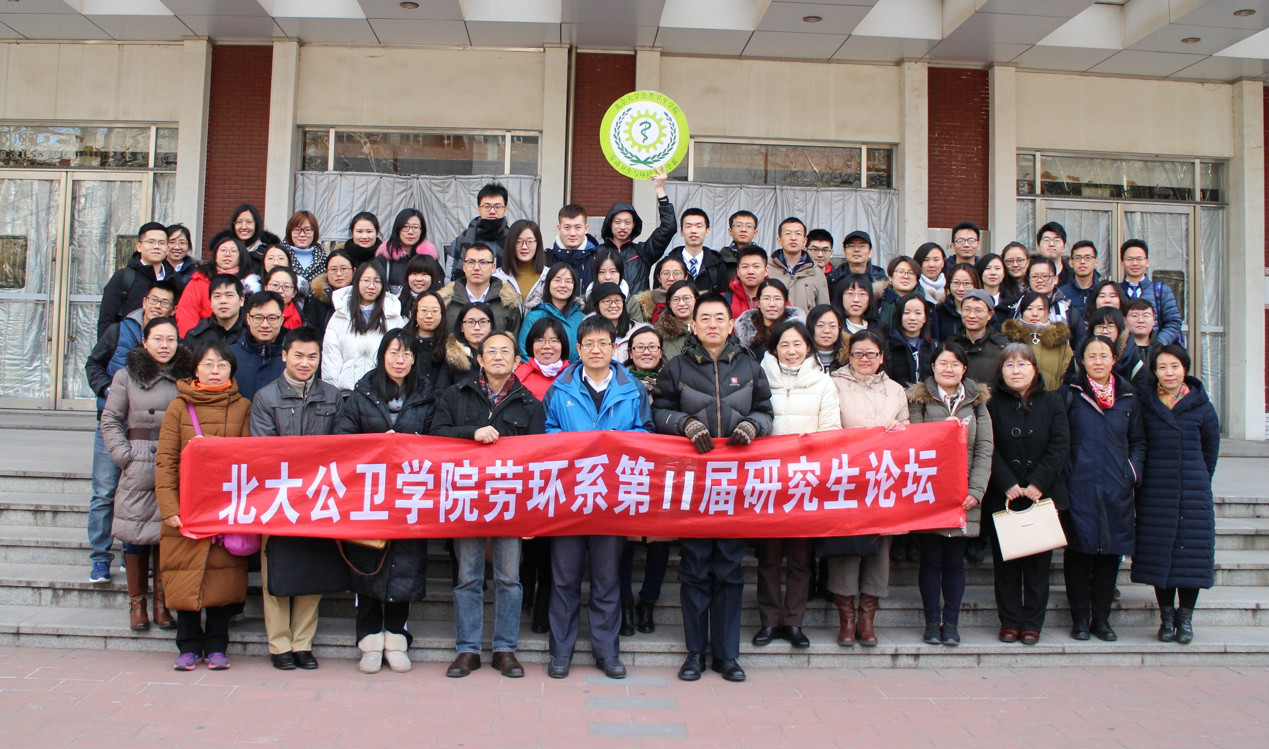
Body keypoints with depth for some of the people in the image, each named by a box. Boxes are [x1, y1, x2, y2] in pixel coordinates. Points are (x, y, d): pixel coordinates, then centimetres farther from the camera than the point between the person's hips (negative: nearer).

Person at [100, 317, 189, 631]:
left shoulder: (187, 377, 5)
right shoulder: (128, 376, 4)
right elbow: (110, 419, 7)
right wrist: (124, 455, -3)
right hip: (138, 469, 0)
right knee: (136, 534, 3)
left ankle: (162, 604, 13)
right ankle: (136, 603, 15)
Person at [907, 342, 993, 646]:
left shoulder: (976, 402, 10)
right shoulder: (919, 399, 3)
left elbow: (984, 450, 5)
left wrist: (976, 490, -6)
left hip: (963, 497, 2)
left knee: (955, 561, 6)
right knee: (931, 560, 3)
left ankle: (951, 622, 15)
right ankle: (932, 621, 12)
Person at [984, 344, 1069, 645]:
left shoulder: (1052, 403, 6)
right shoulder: (991, 403, 2)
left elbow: (1060, 447, -2)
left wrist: (1037, 484, -12)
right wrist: (1008, 485, -14)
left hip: (1043, 495, 1)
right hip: (1002, 497, -1)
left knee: (1038, 563, 4)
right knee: (1005, 563, 4)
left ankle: (1032, 624, 13)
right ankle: (1009, 622, 13)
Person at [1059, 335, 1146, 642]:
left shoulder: (1128, 397, 11)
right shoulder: (1069, 393, 2)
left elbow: (1138, 441, 18)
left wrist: (1134, 471, 4)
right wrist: (1061, 475, -5)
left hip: (1116, 488, 3)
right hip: (1078, 487, -3)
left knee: (1110, 553, 6)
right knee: (1078, 551, -2)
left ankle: (1101, 618, 17)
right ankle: (1080, 618, 10)